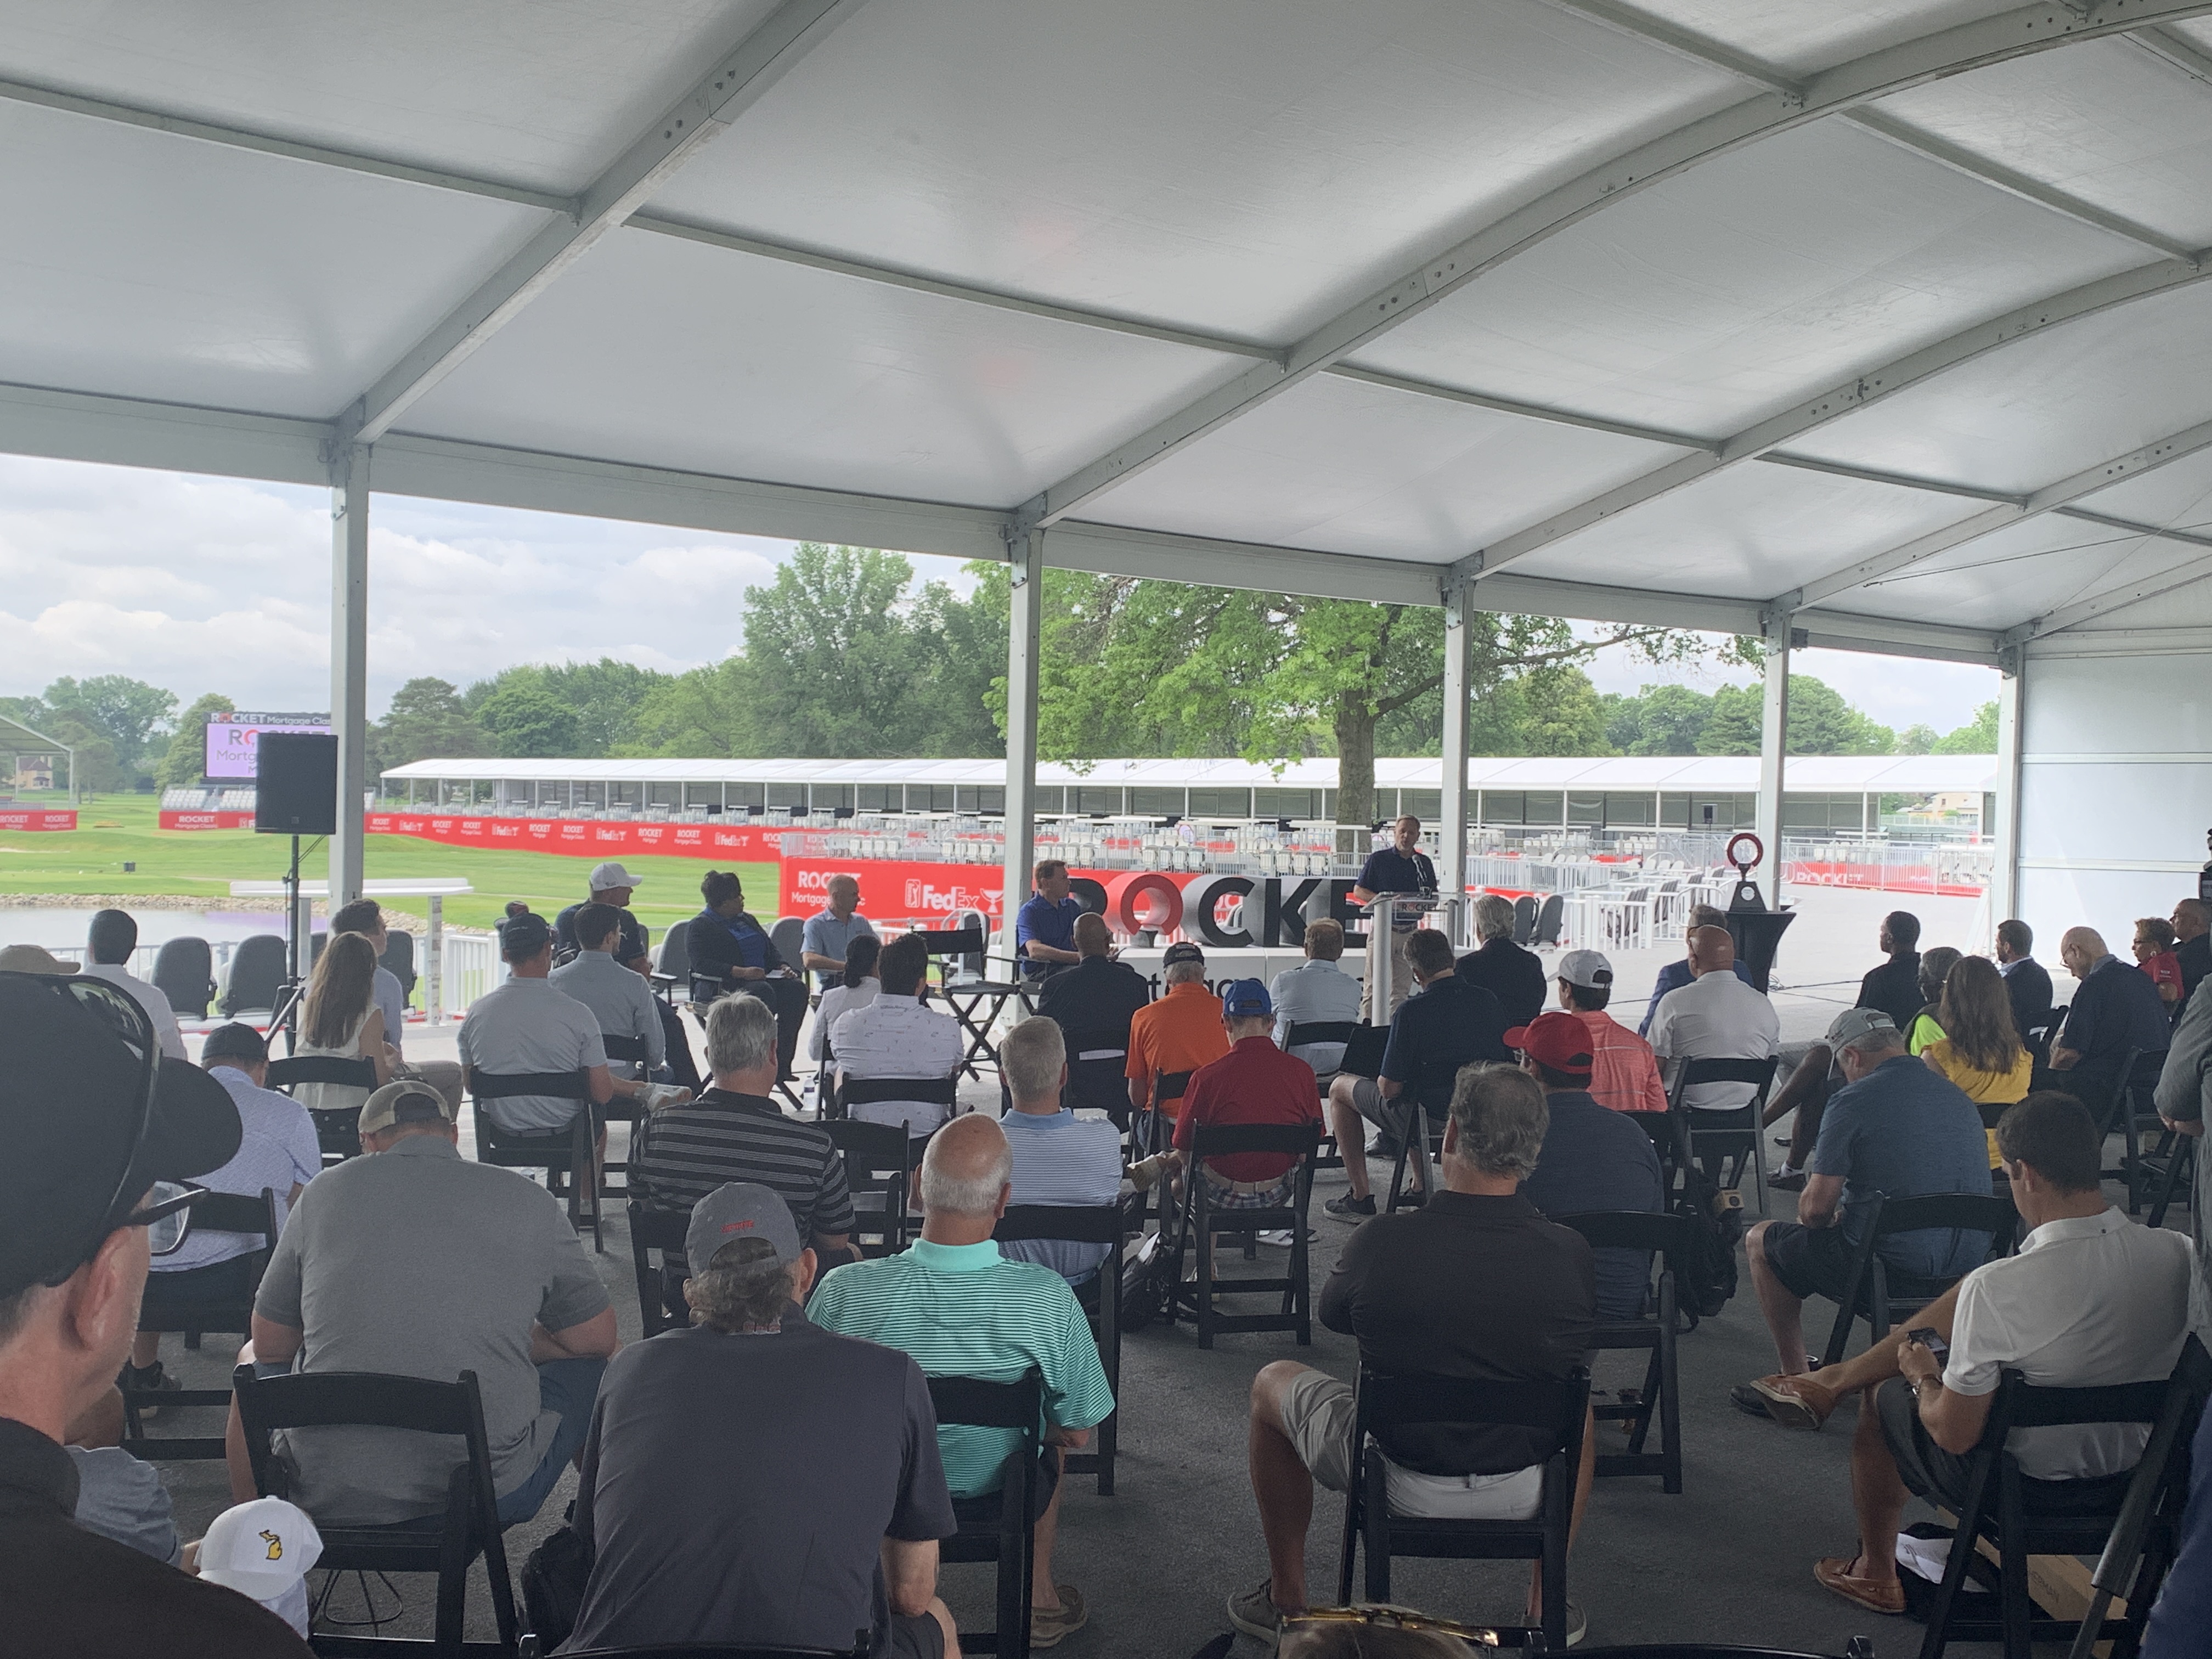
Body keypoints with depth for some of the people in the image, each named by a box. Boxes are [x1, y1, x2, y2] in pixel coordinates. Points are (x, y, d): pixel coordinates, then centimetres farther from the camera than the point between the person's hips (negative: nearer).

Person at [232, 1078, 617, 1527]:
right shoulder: (530, 1200, 2)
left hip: (325, 1498, 2)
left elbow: (269, 1345, 13)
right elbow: (597, 1339, 8)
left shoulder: (325, 1191, 5)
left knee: (254, 1360, 32)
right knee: (589, 1365, 26)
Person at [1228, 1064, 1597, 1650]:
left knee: (1273, 1384, 25)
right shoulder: (1570, 1254, -17)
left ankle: (1286, 1598, 34)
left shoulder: (1382, 1242, -22)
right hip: (1527, 1492, 2)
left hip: (1397, 1483, -2)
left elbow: (1331, 1315, 1)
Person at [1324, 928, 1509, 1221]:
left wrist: (1384, 1081, 7)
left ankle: (1360, 1199, 18)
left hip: (1428, 1115, -6)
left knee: (1340, 1088, 18)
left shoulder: (1413, 1011, -19)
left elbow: (1389, 1088, -16)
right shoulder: (1488, 1001, -3)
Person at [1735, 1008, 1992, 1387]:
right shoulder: (1959, 1096, 10)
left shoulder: (1854, 1101, -12)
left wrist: (1818, 1219, 12)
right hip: (1969, 1271, 7)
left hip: (1894, 1272, -7)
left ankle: (1797, 1380, 19)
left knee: (1761, 1240, 15)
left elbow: (1816, 1209, -13)